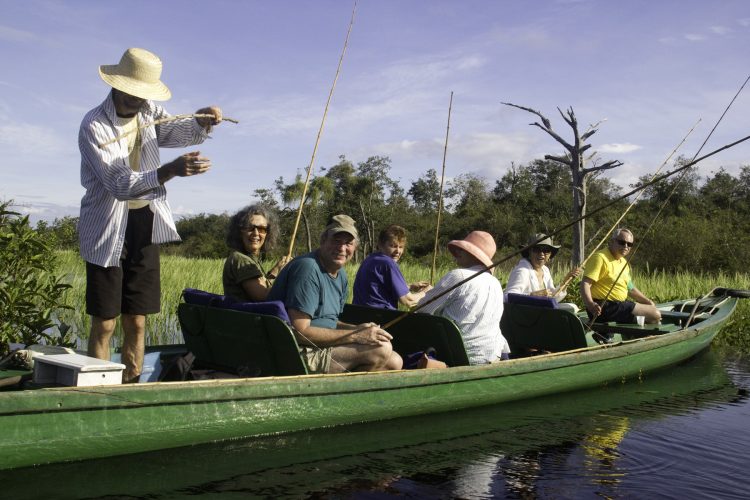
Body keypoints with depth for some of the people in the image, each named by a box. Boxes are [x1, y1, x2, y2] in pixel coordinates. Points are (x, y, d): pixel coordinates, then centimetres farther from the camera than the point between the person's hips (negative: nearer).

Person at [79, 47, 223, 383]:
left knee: (136, 322, 9)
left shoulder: (149, 112, 6)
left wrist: (202, 122, -22)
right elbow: (119, 184, -24)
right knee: (104, 324, -3)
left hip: (145, 225, 6)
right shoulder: (94, 126, -15)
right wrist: (170, 171, -38)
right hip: (108, 229, -5)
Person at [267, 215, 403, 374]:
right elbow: (300, 331, -24)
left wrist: (356, 329, -2)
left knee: (394, 362, 5)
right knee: (382, 349, -18)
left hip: (321, 347, 10)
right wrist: (355, 336, -21)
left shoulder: (341, 275, 13)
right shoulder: (308, 268, -18)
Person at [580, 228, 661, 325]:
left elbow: (630, 288, 30)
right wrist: (590, 304, -40)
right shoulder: (600, 258, -13)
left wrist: (647, 301, 20)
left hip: (620, 304, 10)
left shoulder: (624, 262, 18)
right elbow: (585, 283, -23)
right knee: (655, 314, -14)